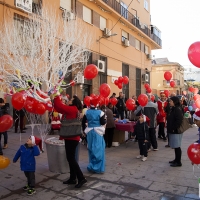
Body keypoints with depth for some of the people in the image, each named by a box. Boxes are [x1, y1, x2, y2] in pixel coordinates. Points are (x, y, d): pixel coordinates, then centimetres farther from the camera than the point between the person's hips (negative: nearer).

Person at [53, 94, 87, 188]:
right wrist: (54, 99, 7)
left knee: (71, 159, -6)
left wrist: (57, 97, -3)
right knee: (71, 158, 14)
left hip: (71, 138, -10)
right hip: (70, 138, 10)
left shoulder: (72, 109, -15)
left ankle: (81, 178, 1)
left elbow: (59, 106, -18)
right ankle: (72, 178, 23)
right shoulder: (71, 110, 11)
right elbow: (60, 108, 13)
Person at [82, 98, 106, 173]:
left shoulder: (87, 112, 2)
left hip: (89, 132, 4)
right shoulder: (100, 112, -11)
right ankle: (98, 167, 5)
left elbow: (83, 122, 6)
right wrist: (104, 119, 9)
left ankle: (91, 166, 24)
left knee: (91, 149, 14)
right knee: (98, 149, 2)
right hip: (98, 132, -4)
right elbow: (103, 123, -11)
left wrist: (84, 130, 18)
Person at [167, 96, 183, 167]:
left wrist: (173, 129, -21)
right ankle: (176, 160, 28)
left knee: (177, 147, -1)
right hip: (173, 131, 10)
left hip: (176, 131, -10)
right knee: (175, 147, 17)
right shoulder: (173, 109, 13)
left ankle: (178, 162, 8)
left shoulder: (177, 109, -17)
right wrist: (169, 128, 13)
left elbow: (179, 121, -24)